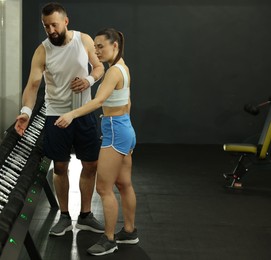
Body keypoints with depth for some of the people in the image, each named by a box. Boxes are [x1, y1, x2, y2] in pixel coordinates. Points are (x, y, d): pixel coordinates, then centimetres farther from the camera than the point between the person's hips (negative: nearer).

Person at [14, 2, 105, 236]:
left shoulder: (84, 40, -6)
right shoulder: (42, 51, -12)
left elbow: (99, 67, 6)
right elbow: (33, 84, -20)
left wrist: (89, 80, -17)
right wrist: (26, 111, -38)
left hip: (84, 113, 2)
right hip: (56, 115, -1)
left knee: (90, 165, 6)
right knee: (60, 167, 7)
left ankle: (85, 215, 23)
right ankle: (65, 217, 23)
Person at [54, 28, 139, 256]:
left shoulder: (114, 71, -20)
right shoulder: (123, 68, 10)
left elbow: (99, 100, -35)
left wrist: (72, 114, -47)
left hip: (115, 132, -10)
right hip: (125, 129, 10)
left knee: (104, 188, -2)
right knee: (124, 184, 18)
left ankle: (109, 240, 8)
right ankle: (130, 232, 30)